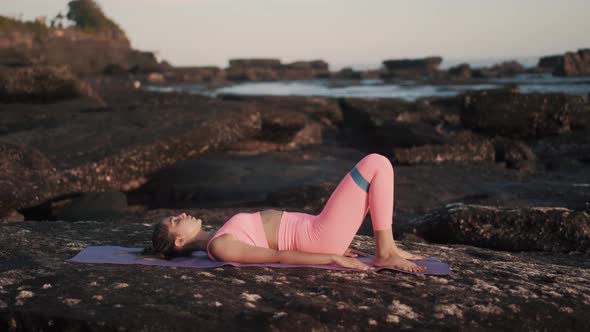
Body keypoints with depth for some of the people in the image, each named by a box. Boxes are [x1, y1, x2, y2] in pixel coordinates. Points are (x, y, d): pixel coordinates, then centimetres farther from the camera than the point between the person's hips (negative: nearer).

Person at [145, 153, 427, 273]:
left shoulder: (219, 239, 17)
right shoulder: (220, 247, -15)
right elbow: (279, 257, -20)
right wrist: (334, 258, -21)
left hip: (315, 230, 10)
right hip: (323, 237, -10)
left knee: (371, 170, 19)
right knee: (378, 164, -10)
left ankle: (388, 249, 10)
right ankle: (385, 253, -6)